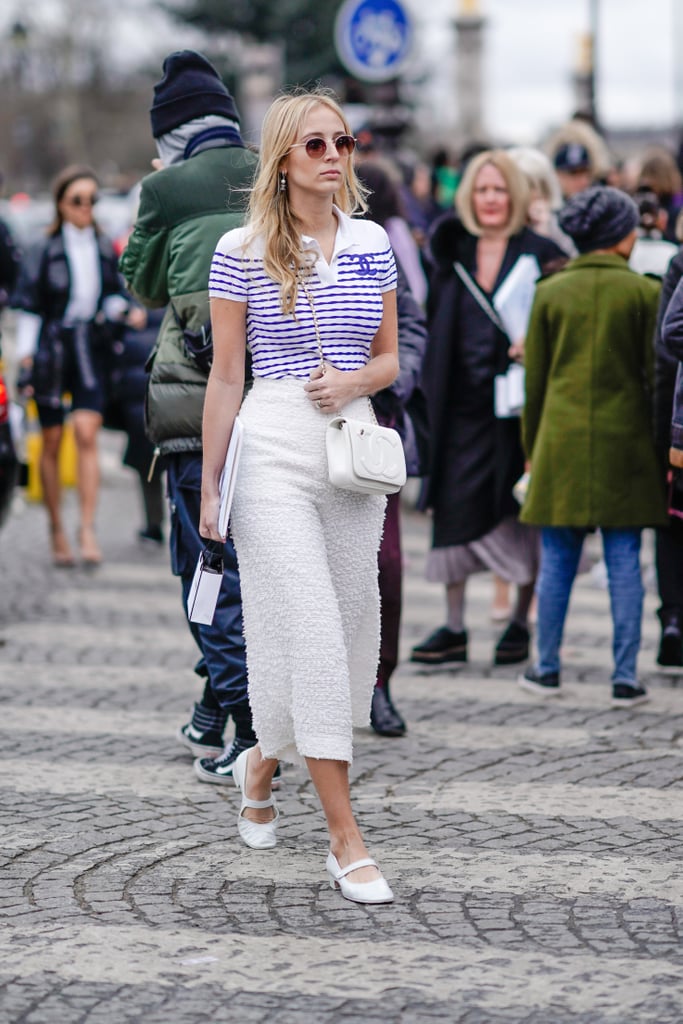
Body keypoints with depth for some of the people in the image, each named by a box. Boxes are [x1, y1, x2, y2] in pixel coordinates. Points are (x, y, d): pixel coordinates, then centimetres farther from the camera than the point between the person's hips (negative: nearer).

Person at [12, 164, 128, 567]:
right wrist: (26, 358, -5)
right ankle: (57, 530, 15)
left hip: (91, 349, 1)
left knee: (87, 433, -12)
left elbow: (117, 294, 19)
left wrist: (114, 308, -4)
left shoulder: (105, 249, 7)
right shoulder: (44, 251, -2)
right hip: (52, 349, -1)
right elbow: (29, 307, -1)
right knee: (52, 440, 4)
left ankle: (88, 528, -14)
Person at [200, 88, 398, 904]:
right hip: (274, 446, -5)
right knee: (310, 632, -11)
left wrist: (353, 381, -7)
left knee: (348, 627, 10)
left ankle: (261, 762, 38)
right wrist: (209, 485, 1)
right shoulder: (243, 252, -2)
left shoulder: (372, 244, 9)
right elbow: (225, 375, 1)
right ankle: (345, 839, -9)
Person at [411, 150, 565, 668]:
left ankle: (520, 622, 16)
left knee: (522, 510, 3)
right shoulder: (452, 251, 9)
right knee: (455, 506, 1)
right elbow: (433, 323, 14)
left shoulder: (540, 253, -2)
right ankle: (454, 629, 7)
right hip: (462, 401, 3)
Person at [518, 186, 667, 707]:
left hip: (561, 442, 2)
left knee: (557, 559, 10)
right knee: (624, 562, 2)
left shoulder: (551, 292, 2)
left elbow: (534, 377, 6)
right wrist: (661, 442, 8)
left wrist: (532, 447, 14)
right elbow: (655, 374, -1)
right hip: (624, 443, -2)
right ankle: (625, 678, 2)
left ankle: (547, 668, 17)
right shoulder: (644, 292, -4)